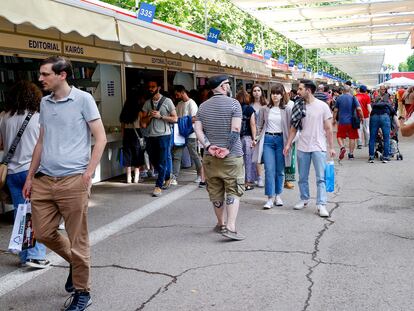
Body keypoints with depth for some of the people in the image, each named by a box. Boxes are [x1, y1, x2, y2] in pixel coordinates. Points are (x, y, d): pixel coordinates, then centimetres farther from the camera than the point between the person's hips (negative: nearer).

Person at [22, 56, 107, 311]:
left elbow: (101, 138, -5)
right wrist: (30, 176, 17)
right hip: (44, 180, 6)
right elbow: (41, 142, 20)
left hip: (72, 180, -6)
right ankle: (75, 262, 38)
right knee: (43, 233, 12)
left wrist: (88, 173, -12)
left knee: (78, 241, 2)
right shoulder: (44, 103, 13)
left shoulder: (83, 99, -4)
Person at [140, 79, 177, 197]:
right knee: (154, 160, 11)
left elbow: (175, 119, -4)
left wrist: (160, 116, -14)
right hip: (152, 136, 5)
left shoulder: (167, 101, -2)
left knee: (162, 162, -4)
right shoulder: (147, 103, 11)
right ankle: (167, 178, 32)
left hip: (164, 135, -5)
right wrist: (150, 116, -9)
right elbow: (143, 121, 11)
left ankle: (158, 186, 1)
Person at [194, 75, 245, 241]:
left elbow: (198, 130, -2)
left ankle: (220, 224, 28)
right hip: (232, 156, -4)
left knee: (215, 192, 14)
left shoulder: (203, 106, 7)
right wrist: (227, 149, -14)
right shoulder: (233, 103, -7)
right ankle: (230, 227, -9)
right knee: (233, 191, 1)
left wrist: (208, 146, -8)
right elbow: (235, 129, -16)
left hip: (210, 157, 5)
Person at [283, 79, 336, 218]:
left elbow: (328, 128, -3)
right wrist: (288, 144, 3)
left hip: (318, 147, -3)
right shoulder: (298, 107, 3)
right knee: (303, 177, 13)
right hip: (302, 147, 4)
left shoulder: (322, 106, -6)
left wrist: (331, 147, -4)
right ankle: (304, 200, 28)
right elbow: (294, 127, 8)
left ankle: (321, 205, 1)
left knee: (321, 178, -3)